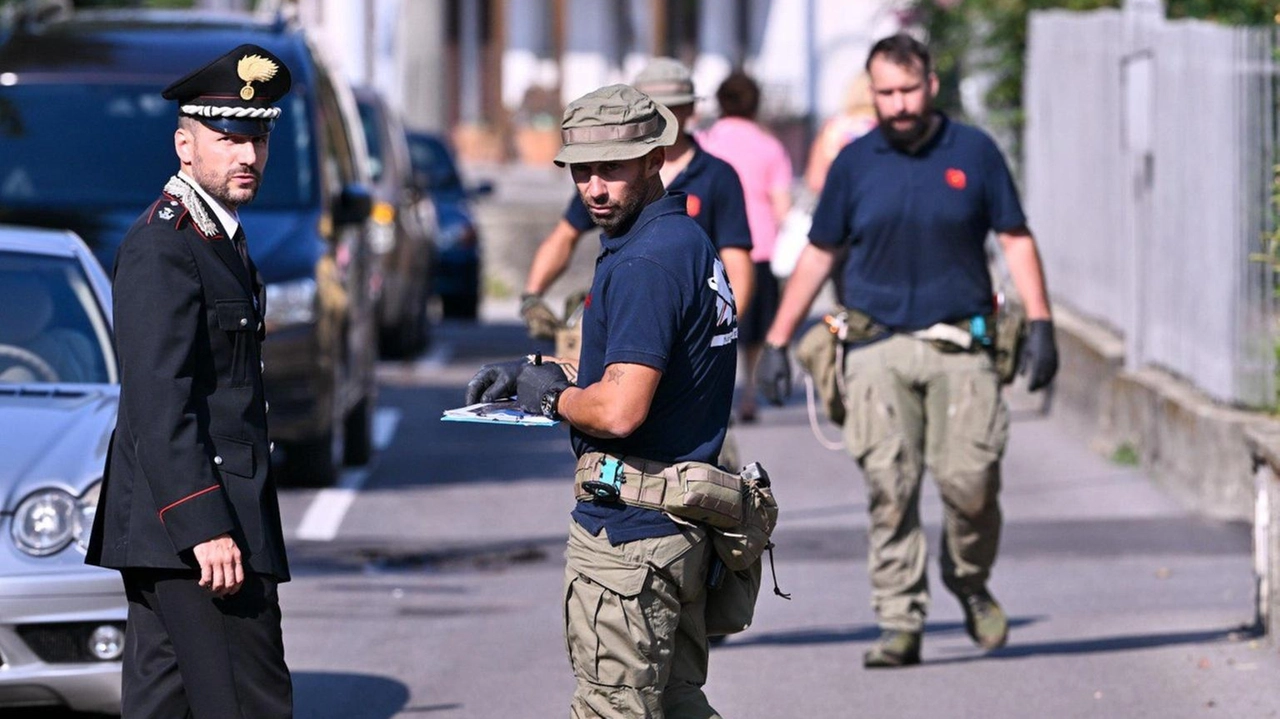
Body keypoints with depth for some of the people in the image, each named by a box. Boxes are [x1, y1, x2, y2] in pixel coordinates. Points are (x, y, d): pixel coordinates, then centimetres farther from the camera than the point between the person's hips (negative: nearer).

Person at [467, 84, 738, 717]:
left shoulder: (641, 265, -19)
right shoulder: (689, 241, 13)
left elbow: (618, 410, -27)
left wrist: (552, 395, -7)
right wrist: (530, 374, 14)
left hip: (626, 529, -10)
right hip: (686, 525, 10)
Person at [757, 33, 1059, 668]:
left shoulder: (973, 152, 5)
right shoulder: (855, 163, 7)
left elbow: (1016, 239, 9)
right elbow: (818, 255, 14)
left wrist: (1040, 324, -1)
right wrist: (777, 342, 11)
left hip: (959, 345, -1)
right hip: (878, 346, 1)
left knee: (969, 479, -9)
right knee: (890, 488, -7)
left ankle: (970, 583, 19)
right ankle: (899, 626, -3)